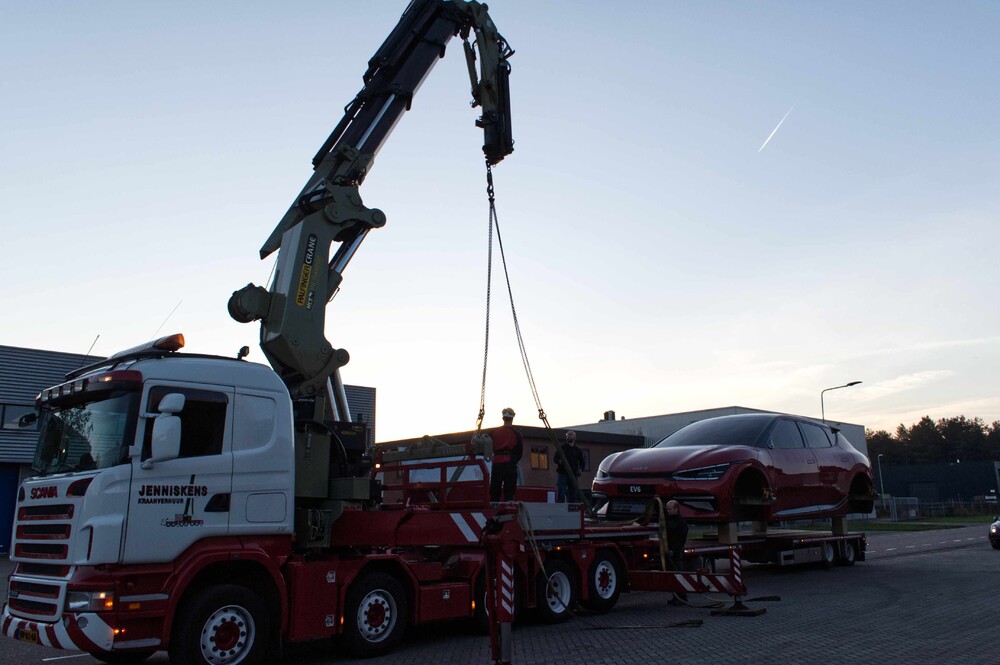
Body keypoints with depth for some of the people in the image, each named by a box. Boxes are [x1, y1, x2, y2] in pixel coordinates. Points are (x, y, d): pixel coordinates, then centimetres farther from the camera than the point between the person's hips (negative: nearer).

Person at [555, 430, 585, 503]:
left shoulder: (578, 450, 16)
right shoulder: (561, 448, 9)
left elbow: (582, 463, 22)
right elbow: (556, 459, 2)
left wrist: (580, 469, 1)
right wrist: (560, 461, -21)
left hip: (573, 476, 3)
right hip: (562, 474, -3)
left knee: (573, 496, 4)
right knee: (561, 494, -13)